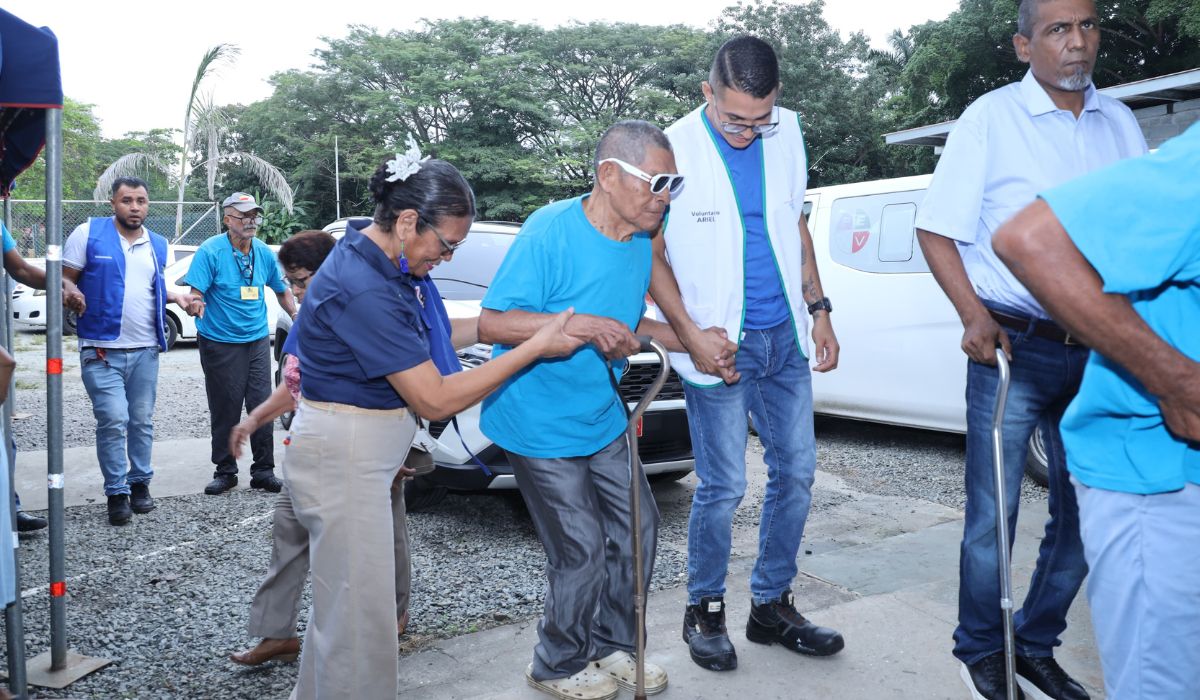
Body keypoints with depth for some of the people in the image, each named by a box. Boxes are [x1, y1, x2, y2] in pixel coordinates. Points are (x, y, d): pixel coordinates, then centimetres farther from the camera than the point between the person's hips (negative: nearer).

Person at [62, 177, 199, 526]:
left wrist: (175, 297, 6)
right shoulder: (88, 234, -3)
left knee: (142, 421, 10)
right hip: (102, 350, -4)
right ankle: (116, 492, 4)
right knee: (113, 421, -8)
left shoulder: (158, 244, 11)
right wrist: (79, 310, -17)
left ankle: (140, 483, 24)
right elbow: (65, 281, -2)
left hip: (145, 350, 4)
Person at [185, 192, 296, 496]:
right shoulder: (210, 251, -9)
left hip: (257, 340, 4)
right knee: (225, 410, 3)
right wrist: (195, 305, -36)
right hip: (220, 343, -3)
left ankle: (263, 471, 10)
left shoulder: (264, 253, 5)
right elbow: (195, 294, -15)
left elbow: (282, 290, 19)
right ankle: (225, 472, 16)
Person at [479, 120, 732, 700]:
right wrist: (583, 324, -35)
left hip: (602, 417, 8)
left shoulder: (641, 243, 2)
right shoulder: (550, 230, -22)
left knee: (636, 531, 13)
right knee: (583, 552, -1)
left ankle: (611, 646, 35)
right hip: (540, 426, -8)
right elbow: (490, 325, -24)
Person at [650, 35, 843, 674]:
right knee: (723, 486, -1)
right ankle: (703, 611, 21)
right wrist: (690, 335, -17)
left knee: (796, 470, 10)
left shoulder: (786, 131, 4)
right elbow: (652, 255, -7)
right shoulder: (675, 149, -11)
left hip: (784, 335, 6)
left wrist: (818, 309, 8)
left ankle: (771, 606, 27)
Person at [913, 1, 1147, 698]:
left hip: (1099, 352, 5)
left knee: (1087, 514, 11)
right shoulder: (991, 118, -3)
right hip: (1014, 346, -5)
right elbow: (937, 229, -5)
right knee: (993, 516, 1)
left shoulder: (1120, 123, 11)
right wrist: (975, 317, -16)